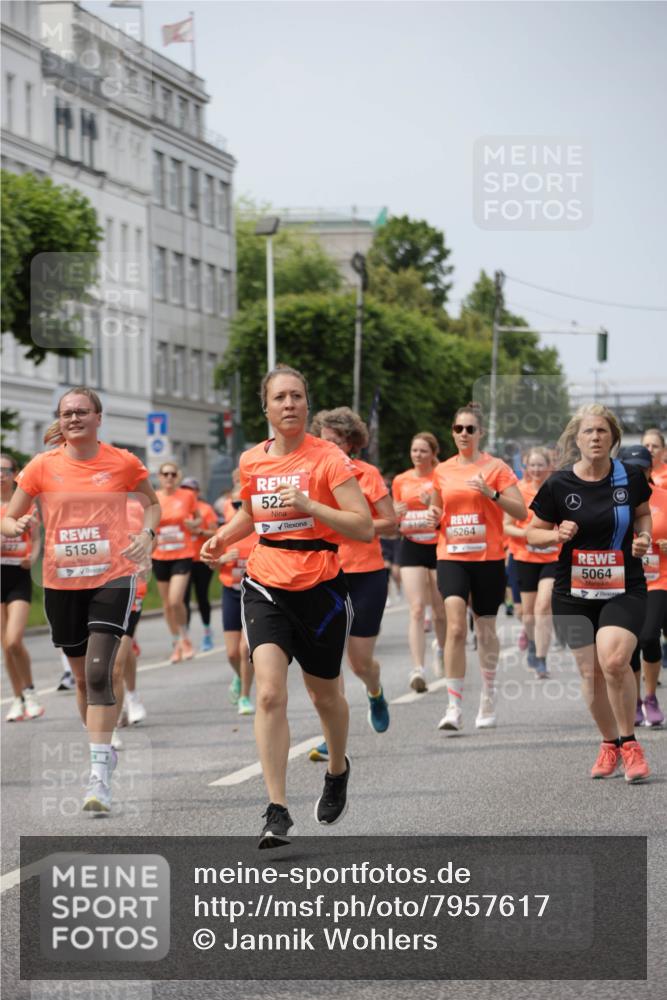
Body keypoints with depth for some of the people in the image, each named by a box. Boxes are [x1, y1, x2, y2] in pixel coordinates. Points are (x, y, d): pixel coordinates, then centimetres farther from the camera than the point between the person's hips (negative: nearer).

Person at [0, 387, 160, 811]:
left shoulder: (123, 462, -1)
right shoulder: (43, 466, 1)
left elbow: (152, 503, 15)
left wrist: (147, 533, -5)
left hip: (112, 577, -3)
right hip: (62, 582, 3)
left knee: (98, 672, -17)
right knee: (83, 676, 13)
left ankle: (99, 776, -19)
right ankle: (103, 751, 34)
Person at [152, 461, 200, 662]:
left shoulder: (187, 496, -1)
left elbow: (198, 517, 13)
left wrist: (194, 524, -9)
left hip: (183, 554, -3)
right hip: (160, 556, 3)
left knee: (175, 600, -17)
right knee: (167, 604, 9)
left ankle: (185, 638, 4)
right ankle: (176, 643, 24)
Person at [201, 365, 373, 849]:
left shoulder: (329, 458, -9)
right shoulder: (252, 461, 5)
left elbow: (365, 527, -15)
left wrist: (308, 504, -24)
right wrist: (223, 538, 8)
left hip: (320, 589, -2)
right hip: (266, 587, 2)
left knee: (325, 695, 15)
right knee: (270, 692, -15)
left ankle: (338, 769, 47)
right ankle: (277, 811, -15)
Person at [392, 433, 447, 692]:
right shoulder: (401, 481, 7)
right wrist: (396, 515, -6)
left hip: (439, 546, -1)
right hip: (411, 547, 1)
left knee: (441, 611, 8)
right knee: (417, 609, -12)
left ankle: (441, 650, 39)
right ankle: (417, 669, -19)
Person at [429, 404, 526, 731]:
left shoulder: (495, 467, -1)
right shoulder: (442, 471, 9)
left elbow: (521, 512, -6)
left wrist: (492, 494, -19)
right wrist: (433, 516, 0)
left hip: (488, 557, -1)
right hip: (451, 556, 1)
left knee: (485, 629, 9)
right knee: (455, 627, -15)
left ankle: (488, 698, 29)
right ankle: (454, 706, -17)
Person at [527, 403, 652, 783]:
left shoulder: (631, 477, -3)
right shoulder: (559, 484, -6)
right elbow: (534, 532, 5)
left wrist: (644, 537, -2)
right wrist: (556, 535, -15)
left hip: (625, 587, -1)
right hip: (574, 592, 1)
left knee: (614, 660, -22)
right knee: (591, 672, 4)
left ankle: (629, 743, -3)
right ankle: (610, 744, 26)